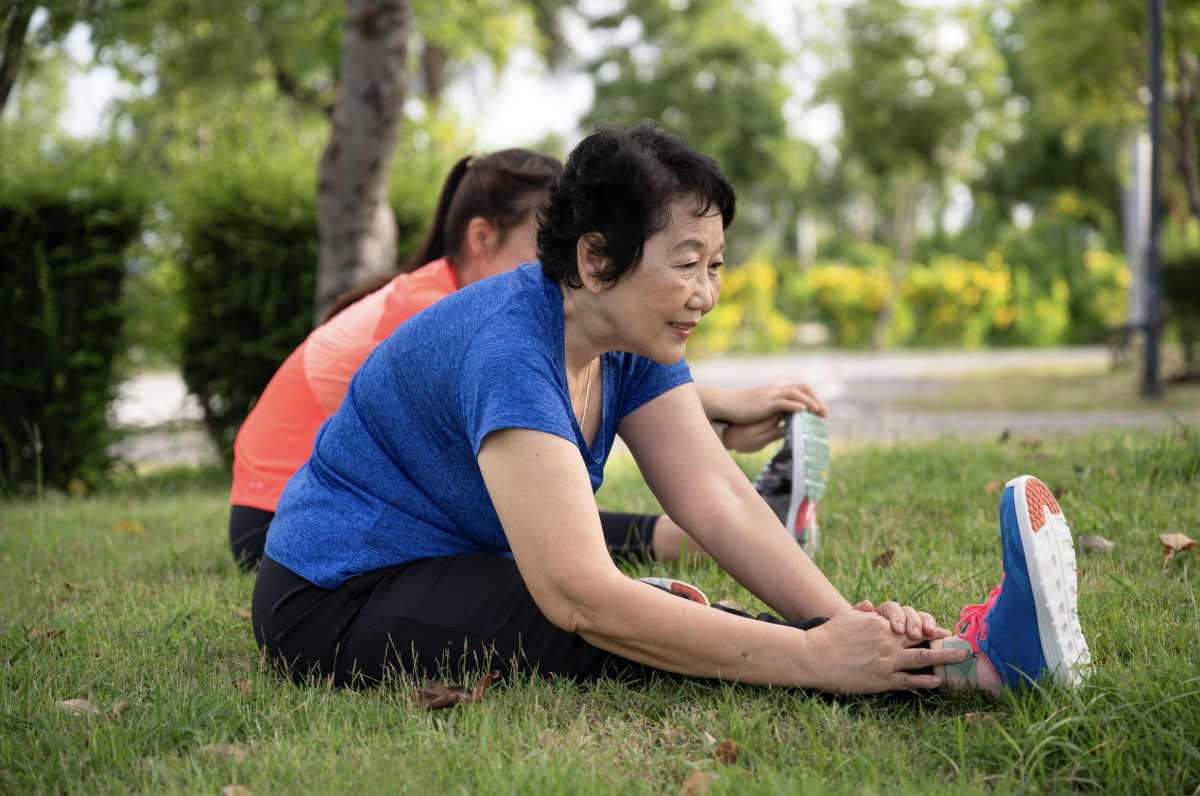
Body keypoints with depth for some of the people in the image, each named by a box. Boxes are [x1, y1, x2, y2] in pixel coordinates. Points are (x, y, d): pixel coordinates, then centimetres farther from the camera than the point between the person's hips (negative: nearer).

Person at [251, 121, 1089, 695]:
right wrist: (812, 658, -40)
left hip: (462, 567, 10)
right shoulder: (507, 350, -30)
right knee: (613, 633, -29)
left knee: (658, 610, -19)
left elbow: (719, 500, -11)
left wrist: (842, 619, -27)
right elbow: (580, 597, -37)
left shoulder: (632, 341, -2)